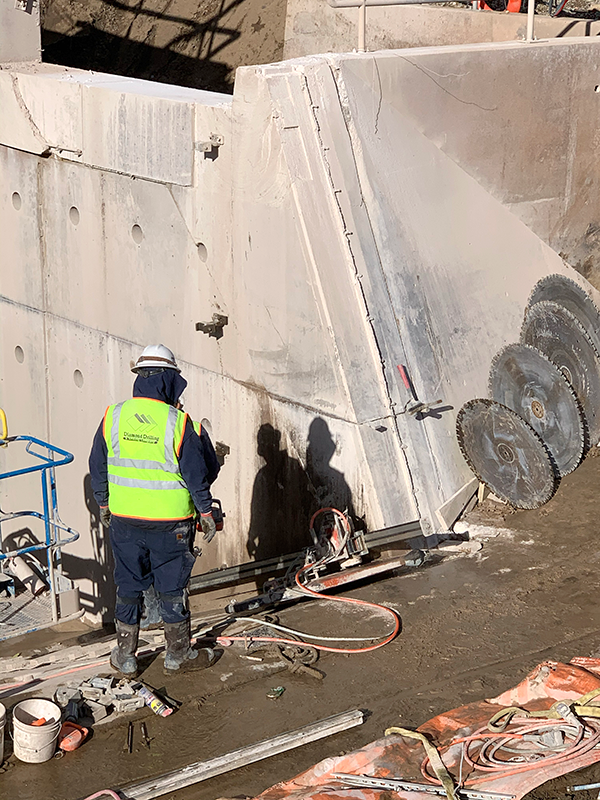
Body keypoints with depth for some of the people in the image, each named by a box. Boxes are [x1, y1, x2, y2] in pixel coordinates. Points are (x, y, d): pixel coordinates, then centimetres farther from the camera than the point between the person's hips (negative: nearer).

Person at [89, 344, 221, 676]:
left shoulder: (113, 416, -3)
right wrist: (205, 511, 1)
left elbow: (97, 467, 6)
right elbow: (199, 472, -11)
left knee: (128, 585, 15)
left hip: (124, 518, 3)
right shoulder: (178, 422, -15)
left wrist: (103, 503, 20)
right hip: (170, 521, -3)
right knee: (172, 587, 10)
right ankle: (178, 654, 24)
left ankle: (125, 656, 24)